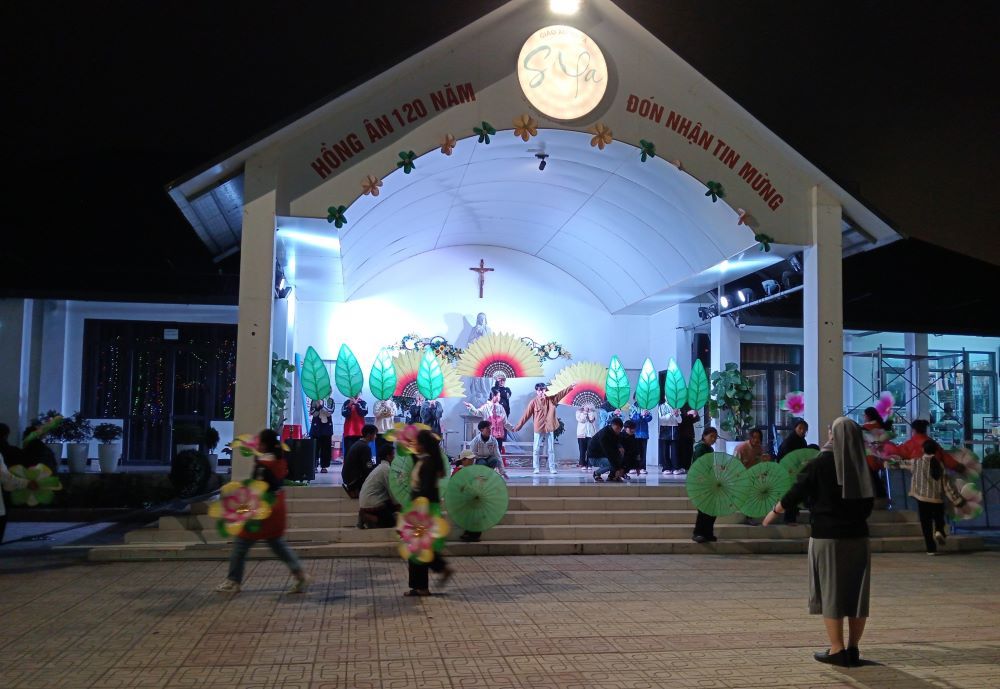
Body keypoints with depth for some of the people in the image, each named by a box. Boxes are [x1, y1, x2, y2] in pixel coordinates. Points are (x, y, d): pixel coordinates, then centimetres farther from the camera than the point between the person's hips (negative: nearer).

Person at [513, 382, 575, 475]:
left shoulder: (551, 399, 2)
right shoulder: (533, 402, -6)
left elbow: (561, 393, 4)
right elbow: (526, 415, -6)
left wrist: (571, 386, -2)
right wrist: (518, 426, -8)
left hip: (549, 429, 2)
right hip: (538, 429, -2)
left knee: (551, 450, 7)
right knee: (536, 449, 2)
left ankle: (552, 468, 13)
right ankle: (535, 468, 10)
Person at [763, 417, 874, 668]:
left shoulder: (820, 464, -9)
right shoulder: (862, 466, 2)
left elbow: (796, 492, -5)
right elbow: (869, 503, 9)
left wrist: (774, 512, 9)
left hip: (826, 537, -4)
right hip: (858, 537, 4)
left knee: (831, 592, 3)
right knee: (856, 592, 10)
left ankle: (837, 650, 5)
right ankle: (853, 649, 14)